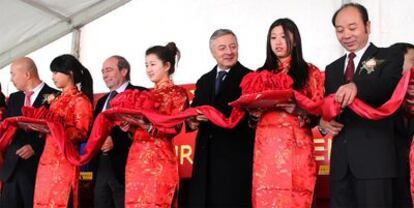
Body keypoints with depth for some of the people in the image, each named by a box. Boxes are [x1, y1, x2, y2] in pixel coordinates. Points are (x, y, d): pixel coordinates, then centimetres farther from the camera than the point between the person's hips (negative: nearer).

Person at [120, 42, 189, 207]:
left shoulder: (178, 93, 2)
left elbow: (174, 128, -9)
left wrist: (148, 127, -24)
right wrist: (127, 125, -2)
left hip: (159, 159, -6)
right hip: (136, 158, 6)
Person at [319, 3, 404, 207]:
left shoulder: (390, 57, 1)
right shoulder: (332, 69, 19)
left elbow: (389, 84, -20)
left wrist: (357, 86, -39)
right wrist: (323, 121, -4)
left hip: (374, 158, -5)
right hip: (341, 161, 5)